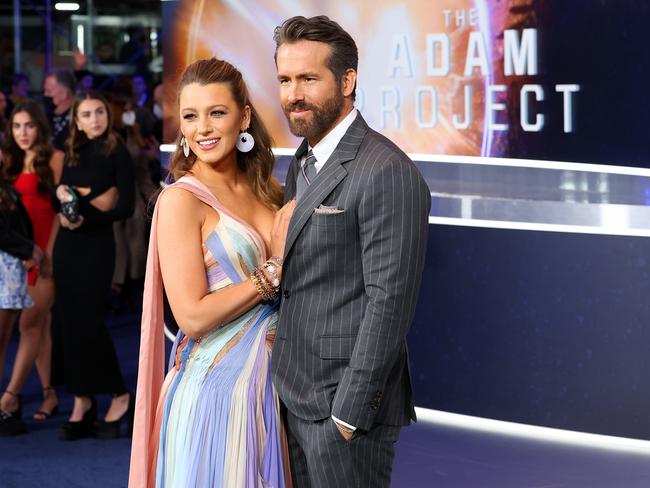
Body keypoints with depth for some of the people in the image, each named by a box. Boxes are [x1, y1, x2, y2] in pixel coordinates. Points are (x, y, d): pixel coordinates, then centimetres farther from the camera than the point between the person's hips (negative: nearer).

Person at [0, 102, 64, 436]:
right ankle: (49, 393, 13)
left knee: (30, 323, -9)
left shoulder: (54, 159, -3)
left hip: (47, 249, -6)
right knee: (41, 323, 9)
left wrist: (50, 251, -12)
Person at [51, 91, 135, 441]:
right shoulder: (73, 153, 12)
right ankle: (81, 402, 11)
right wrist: (80, 197, -9)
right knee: (67, 320, 4)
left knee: (86, 320, -8)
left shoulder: (117, 153, -5)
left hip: (95, 244, -6)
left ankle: (120, 397, 7)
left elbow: (126, 206, -11)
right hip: (66, 244, 6)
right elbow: (58, 198, 12)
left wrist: (85, 218, -20)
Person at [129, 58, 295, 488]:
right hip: (214, 388, -6)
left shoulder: (263, 190, 7)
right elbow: (193, 316, -18)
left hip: (270, 383, 6)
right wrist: (275, 269, -15)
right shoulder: (181, 199, -12)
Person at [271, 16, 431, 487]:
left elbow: (389, 302, -19)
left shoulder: (387, 172, -17)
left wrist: (349, 412, -19)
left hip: (344, 402, -9)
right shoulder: (302, 164, 13)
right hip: (297, 397, 9)